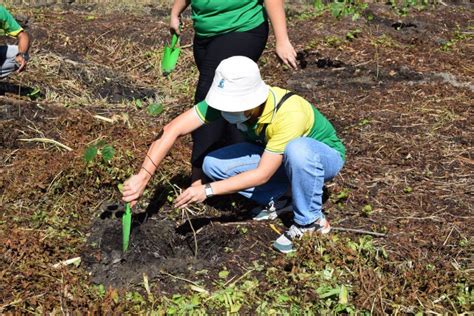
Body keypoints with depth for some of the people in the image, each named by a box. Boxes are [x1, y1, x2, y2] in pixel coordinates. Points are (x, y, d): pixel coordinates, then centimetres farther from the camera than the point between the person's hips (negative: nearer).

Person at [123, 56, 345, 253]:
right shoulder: (228, 98, -25)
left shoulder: (288, 113, -39)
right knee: (213, 164, -15)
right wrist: (143, 177, -34)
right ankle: (278, 200, -1)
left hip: (325, 155, -5)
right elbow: (173, 129, -26)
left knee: (296, 149, -42)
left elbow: (262, 174, -34)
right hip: (275, 154, 5)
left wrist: (208, 190, -36)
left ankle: (311, 221, -18)